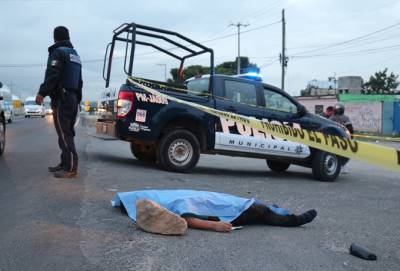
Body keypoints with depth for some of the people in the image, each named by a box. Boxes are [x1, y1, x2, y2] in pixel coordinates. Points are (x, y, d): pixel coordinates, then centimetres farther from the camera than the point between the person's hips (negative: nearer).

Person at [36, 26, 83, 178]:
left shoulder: (58, 52, -6)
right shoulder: (75, 55, 22)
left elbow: (52, 75, -18)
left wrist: (42, 93, -16)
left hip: (61, 99, -9)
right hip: (73, 98, 9)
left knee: (64, 134, -12)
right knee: (67, 133, 13)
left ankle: (70, 168, -15)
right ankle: (65, 163, 19)